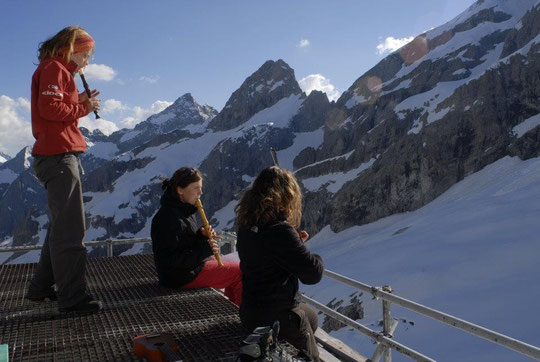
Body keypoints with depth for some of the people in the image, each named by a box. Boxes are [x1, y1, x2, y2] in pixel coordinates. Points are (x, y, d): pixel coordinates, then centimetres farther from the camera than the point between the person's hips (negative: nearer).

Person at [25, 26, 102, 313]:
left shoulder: (57, 70, 23)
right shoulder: (54, 68, -8)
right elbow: (49, 109, -20)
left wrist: (79, 101, 8)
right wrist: (83, 108, -8)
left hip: (57, 156, 11)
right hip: (57, 155, -11)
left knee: (62, 225, 17)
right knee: (70, 228, -9)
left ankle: (41, 288, 26)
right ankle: (72, 297, -3)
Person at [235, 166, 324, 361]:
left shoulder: (247, 225, -2)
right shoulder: (280, 231, -30)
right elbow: (313, 273, -27)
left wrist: (296, 241, 2)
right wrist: (316, 258, -4)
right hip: (277, 319, -8)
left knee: (311, 316, 34)